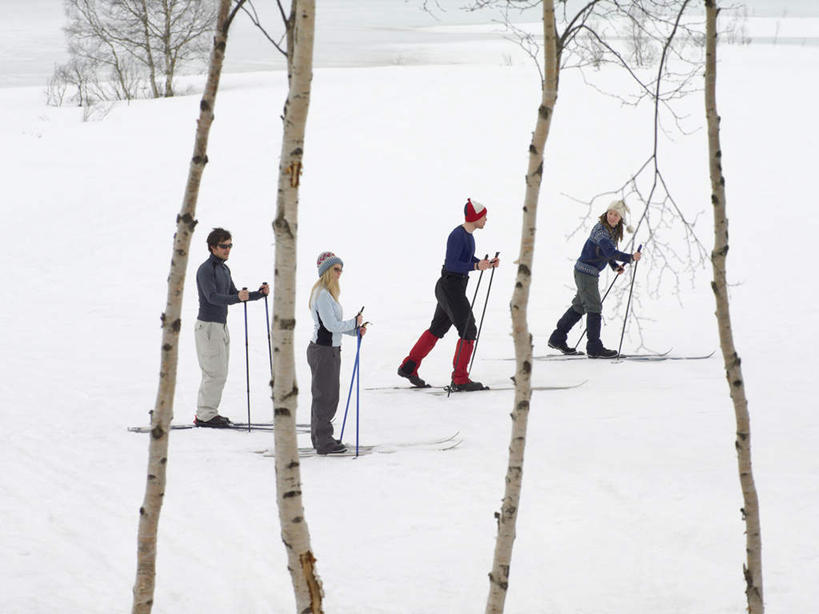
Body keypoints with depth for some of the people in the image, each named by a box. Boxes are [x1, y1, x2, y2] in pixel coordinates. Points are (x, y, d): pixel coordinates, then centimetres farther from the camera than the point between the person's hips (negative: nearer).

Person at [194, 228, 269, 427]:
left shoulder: (224, 269, 15)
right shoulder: (205, 269, -14)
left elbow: (232, 295, 19)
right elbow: (212, 297, -26)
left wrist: (260, 293, 5)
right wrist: (237, 297, -41)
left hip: (221, 326, 9)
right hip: (207, 326, -9)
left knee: (218, 374, 11)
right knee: (215, 373, -11)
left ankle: (206, 413, 17)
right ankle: (205, 415, -7)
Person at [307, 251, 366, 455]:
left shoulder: (327, 293, 15)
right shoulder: (322, 295, -18)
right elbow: (332, 325, -22)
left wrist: (355, 330, 6)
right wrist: (355, 322, -10)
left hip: (329, 350, 11)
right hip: (324, 351, -11)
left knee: (322, 396, 17)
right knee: (326, 397, -5)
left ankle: (319, 438, 26)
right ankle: (324, 442, 0)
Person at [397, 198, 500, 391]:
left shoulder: (467, 234, 10)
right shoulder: (457, 235, -20)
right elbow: (451, 264, -24)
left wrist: (486, 263, 7)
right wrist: (476, 266, -31)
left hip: (456, 288, 10)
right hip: (450, 287, -10)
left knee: (437, 329, 18)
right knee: (468, 331, -6)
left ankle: (408, 368, 27)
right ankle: (460, 380, -2)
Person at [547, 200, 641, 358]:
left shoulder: (614, 231, 9)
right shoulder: (601, 229, -21)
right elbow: (609, 252, -35)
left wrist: (615, 266, 10)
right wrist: (630, 258, -35)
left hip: (591, 273, 10)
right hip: (586, 270, -10)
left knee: (580, 306, 17)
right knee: (594, 308, -8)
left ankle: (557, 339, 27)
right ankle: (594, 347, -6)